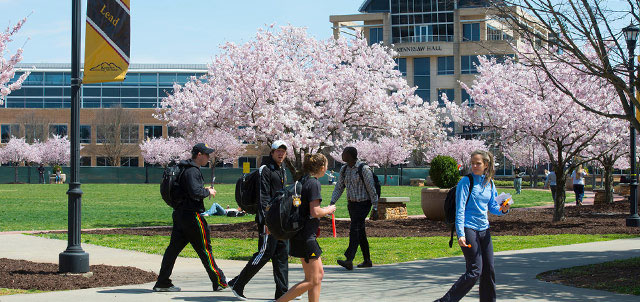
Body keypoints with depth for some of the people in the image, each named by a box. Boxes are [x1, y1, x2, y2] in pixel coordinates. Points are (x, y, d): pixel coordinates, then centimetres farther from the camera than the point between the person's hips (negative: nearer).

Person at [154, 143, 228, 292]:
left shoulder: (185, 169, 17)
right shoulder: (192, 171, -16)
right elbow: (195, 193, -26)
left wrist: (203, 190, 14)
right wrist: (208, 192, -9)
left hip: (179, 214, 10)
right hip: (192, 215, -10)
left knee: (174, 247, 9)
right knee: (204, 248, -2)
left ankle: (162, 283, 10)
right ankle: (219, 282, 6)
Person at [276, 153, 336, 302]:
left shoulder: (303, 181, 13)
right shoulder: (314, 183, -14)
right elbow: (315, 212, -18)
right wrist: (328, 210, -3)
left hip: (299, 233, 10)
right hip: (306, 235, -10)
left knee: (319, 274, 14)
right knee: (312, 280, -5)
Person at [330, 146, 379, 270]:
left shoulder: (364, 169, -15)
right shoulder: (344, 169, 7)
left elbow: (372, 190, -13)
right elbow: (339, 187, 12)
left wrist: (375, 209, -14)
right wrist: (332, 203, -1)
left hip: (363, 204, -8)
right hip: (351, 203, 8)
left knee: (354, 229, -19)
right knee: (360, 232, 11)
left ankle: (349, 261, -28)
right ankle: (367, 261, 20)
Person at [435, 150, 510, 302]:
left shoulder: (489, 183, 10)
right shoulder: (466, 182, -8)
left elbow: (492, 206, 17)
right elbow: (460, 209, -11)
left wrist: (503, 210, -6)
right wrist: (460, 234, -19)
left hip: (484, 229, 7)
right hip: (468, 229, -7)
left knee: (489, 269, 7)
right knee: (475, 271, -12)